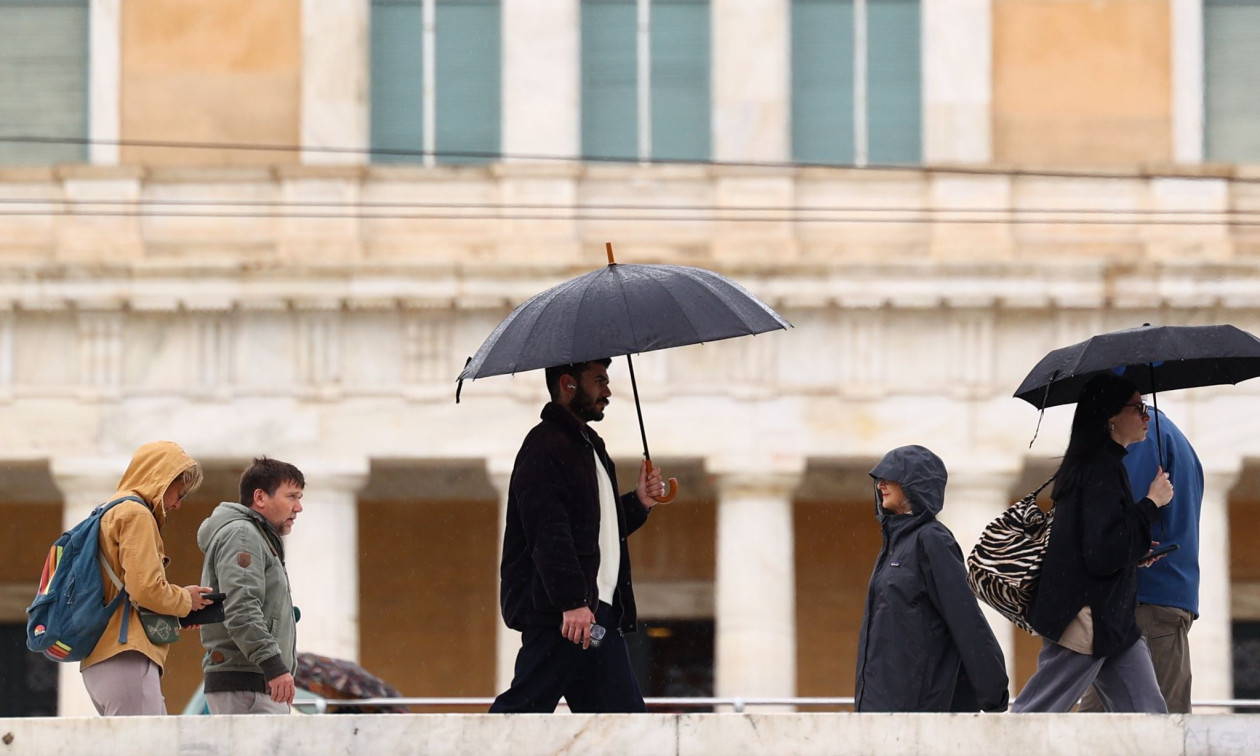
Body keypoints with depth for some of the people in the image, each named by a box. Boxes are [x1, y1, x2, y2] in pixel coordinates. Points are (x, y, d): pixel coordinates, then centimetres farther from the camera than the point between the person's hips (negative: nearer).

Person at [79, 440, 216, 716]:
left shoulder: (110, 514, 24)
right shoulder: (136, 515, -6)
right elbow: (146, 588, -15)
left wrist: (178, 610, 14)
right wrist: (185, 600, 3)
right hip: (127, 657, -10)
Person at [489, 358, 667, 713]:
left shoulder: (590, 445, 23)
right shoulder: (544, 447, -10)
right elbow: (549, 534, -21)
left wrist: (638, 503, 13)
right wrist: (572, 602, -27)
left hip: (596, 610, 10)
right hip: (558, 615, -10)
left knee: (623, 711, 5)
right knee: (526, 704, -11)